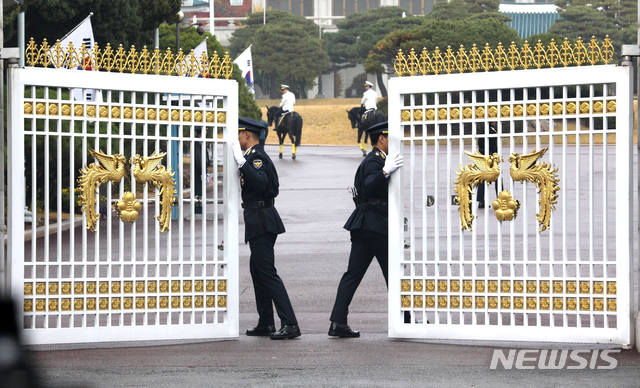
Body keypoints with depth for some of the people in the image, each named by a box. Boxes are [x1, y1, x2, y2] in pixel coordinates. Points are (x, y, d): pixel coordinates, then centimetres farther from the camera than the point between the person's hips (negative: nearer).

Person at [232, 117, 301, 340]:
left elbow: (260, 182, -31)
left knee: (266, 272, -12)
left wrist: (241, 161, -34)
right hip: (258, 221, 11)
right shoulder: (252, 156, 17)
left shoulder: (257, 157, -14)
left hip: (261, 221, -11)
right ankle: (265, 324, 19)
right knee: (258, 271, 14)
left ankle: (290, 324, -16)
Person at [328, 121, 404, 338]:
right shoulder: (374, 161, -11)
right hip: (375, 224, -10)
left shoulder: (376, 159, 21)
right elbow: (369, 186, -30)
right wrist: (386, 172, -43)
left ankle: (338, 322, -3)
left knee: (353, 273, 3)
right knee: (392, 272, -1)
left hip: (363, 224, 10)